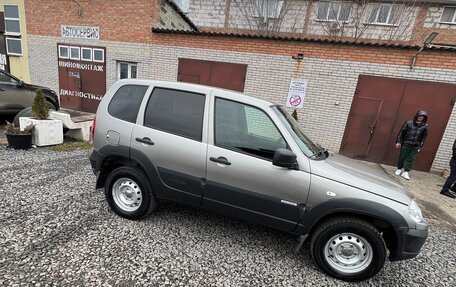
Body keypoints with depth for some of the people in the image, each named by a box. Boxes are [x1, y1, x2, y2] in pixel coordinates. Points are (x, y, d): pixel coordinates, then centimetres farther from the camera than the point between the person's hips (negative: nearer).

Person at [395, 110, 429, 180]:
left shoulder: (425, 126, 4)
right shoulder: (409, 123, -2)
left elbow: (424, 137, 9)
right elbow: (401, 132, -1)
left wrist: (420, 146, 7)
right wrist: (398, 141, -4)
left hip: (415, 146, 1)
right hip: (406, 144, -1)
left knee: (411, 159, 0)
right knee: (402, 157, 5)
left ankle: (406, 172, 4)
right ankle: (399, 169, 22)